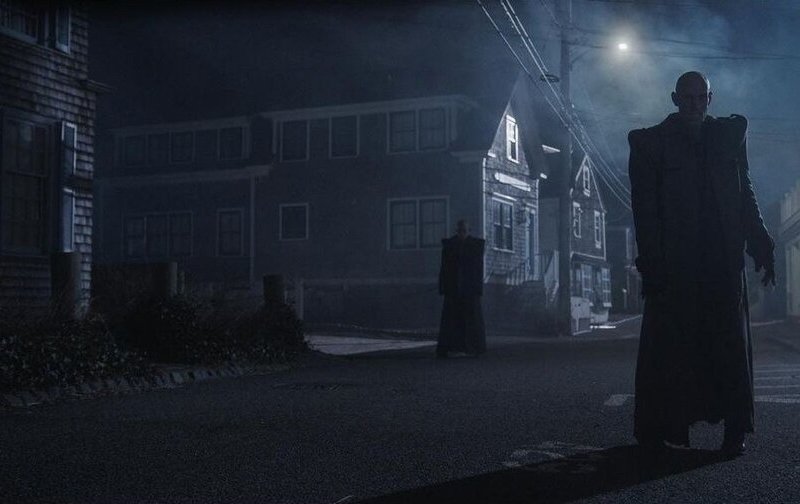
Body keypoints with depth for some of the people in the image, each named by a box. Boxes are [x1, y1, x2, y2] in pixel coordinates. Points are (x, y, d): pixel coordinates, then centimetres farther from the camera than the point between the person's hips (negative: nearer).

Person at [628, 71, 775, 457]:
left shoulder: (729, 135, 15)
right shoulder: (650, 143, 5)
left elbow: (745, 195, 16)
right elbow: (644, 207, -2)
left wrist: (760, 245, 7)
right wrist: (651, 262, -10)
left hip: (723, 261, 3)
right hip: (673, 263, -3)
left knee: (730, 344, 3)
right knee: (668, 345, -1)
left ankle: (735, 429, 8)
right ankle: (660, 429, 6)